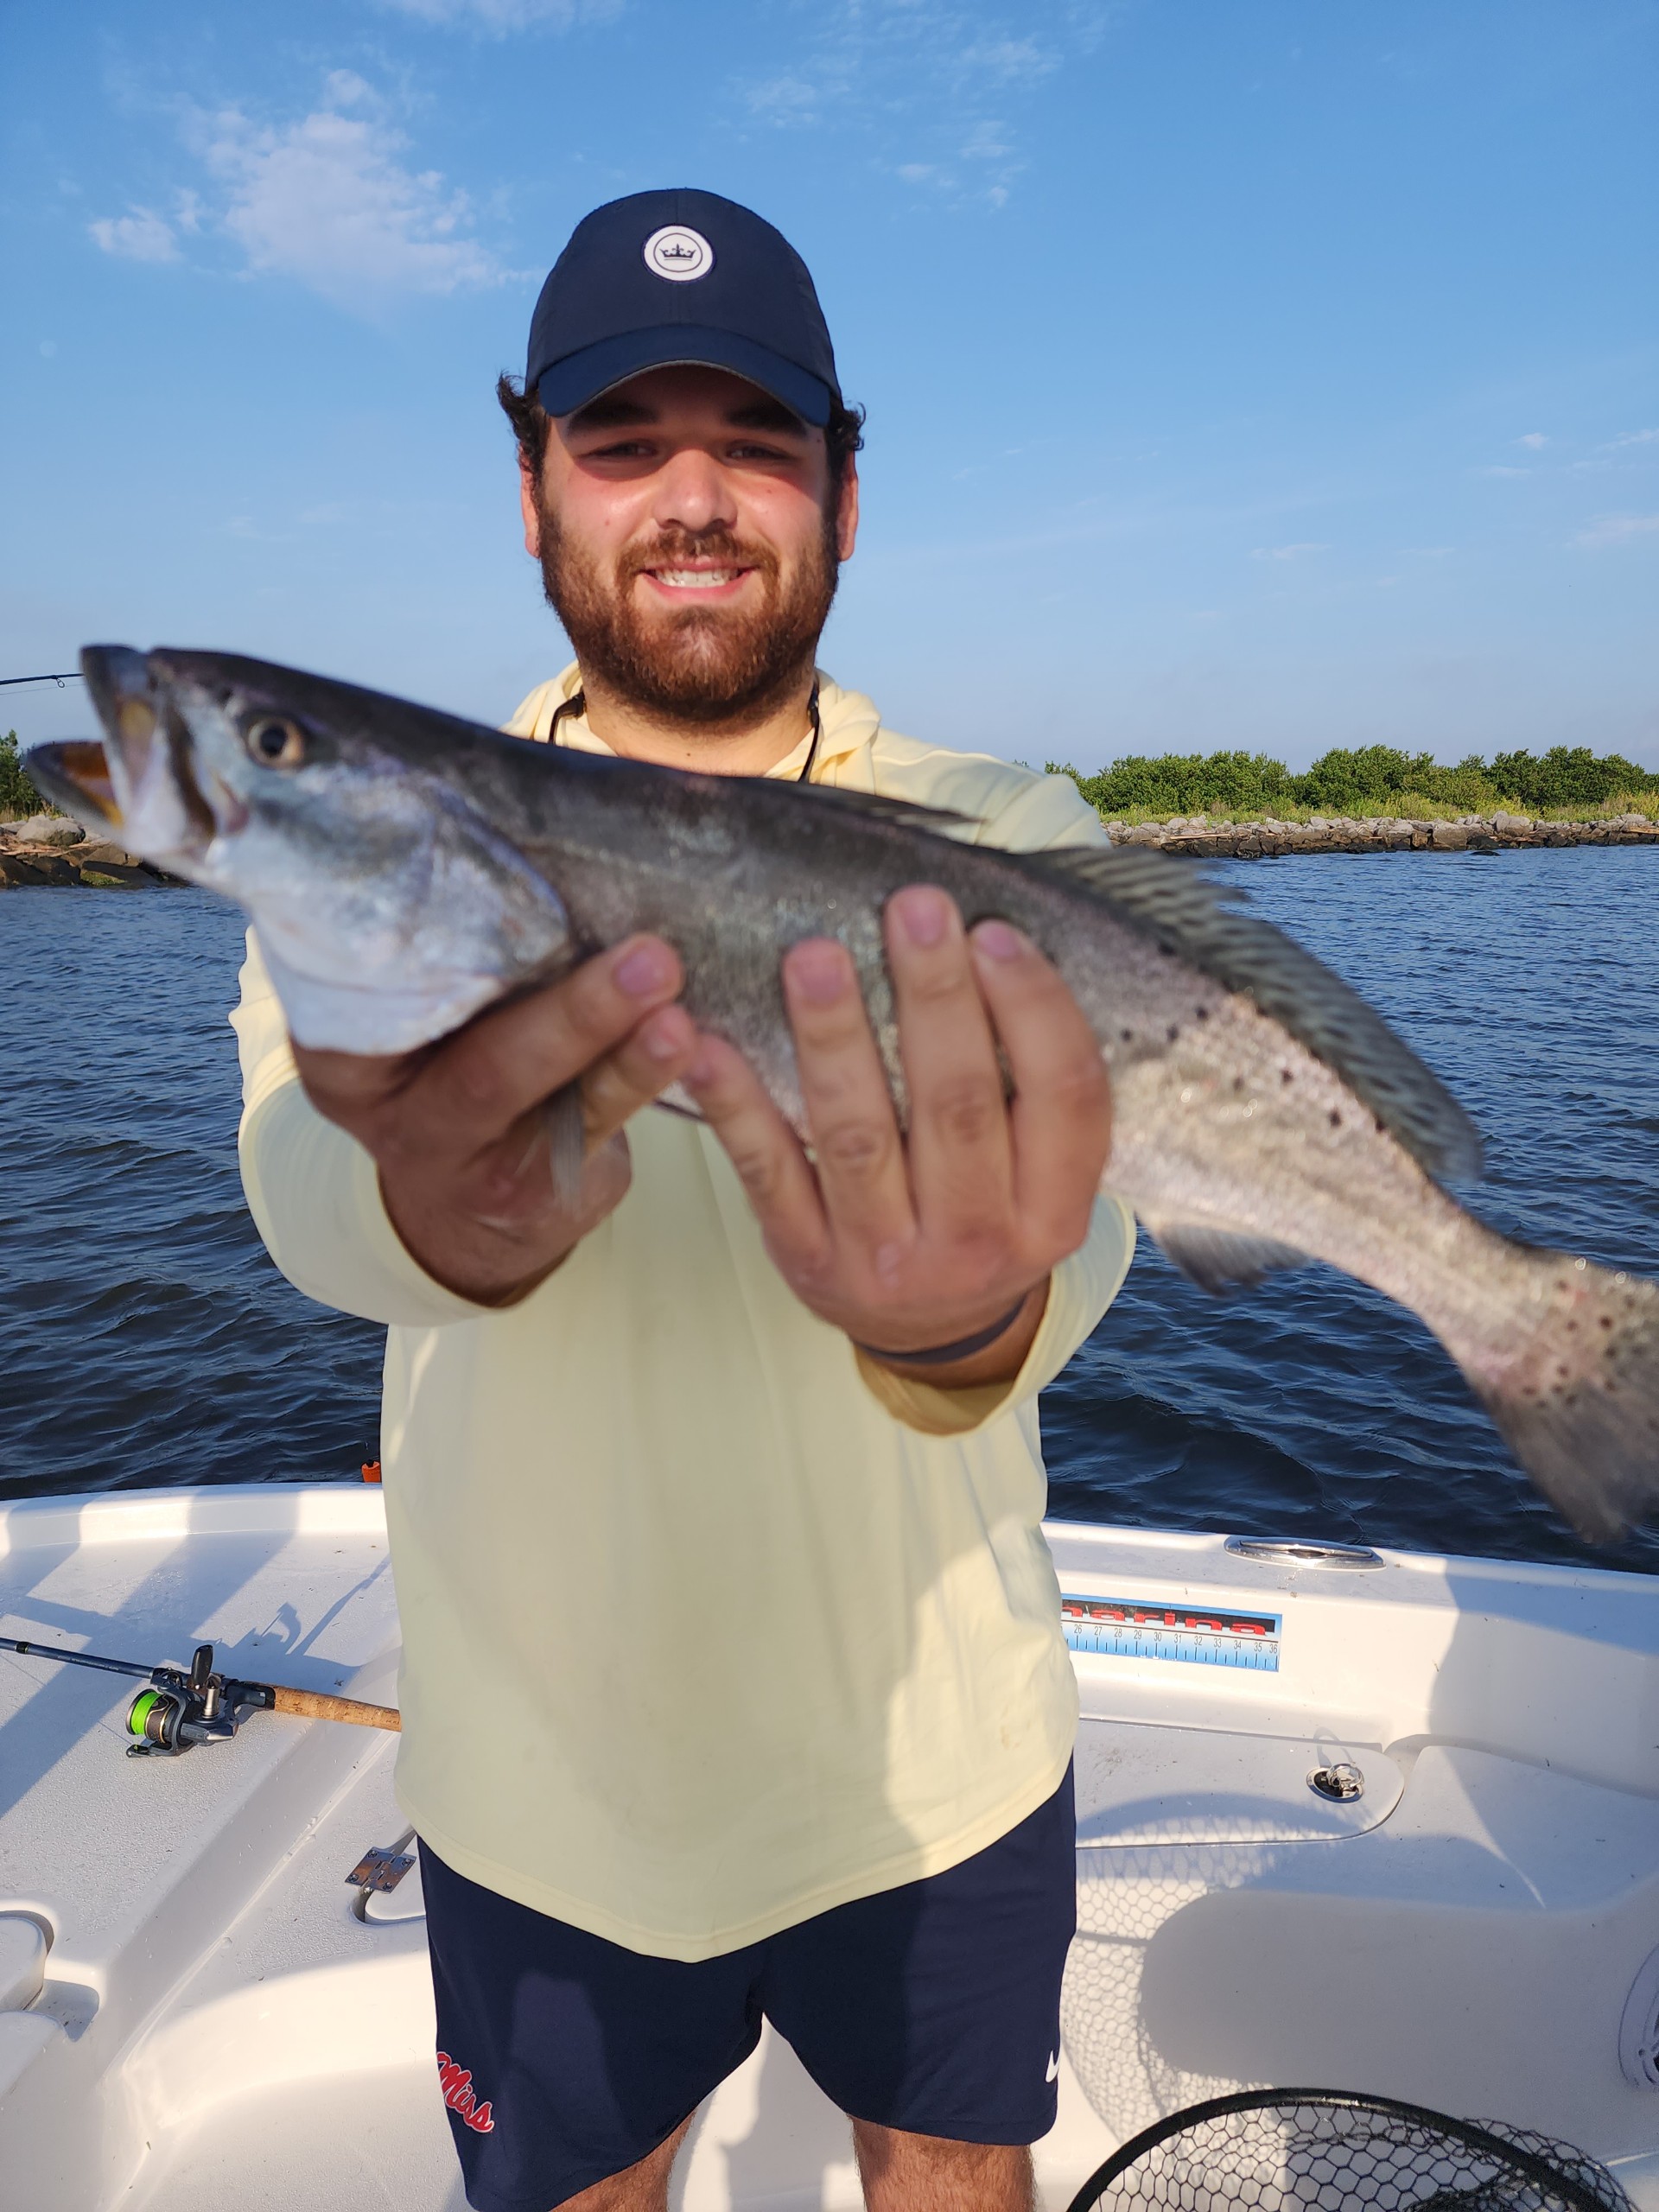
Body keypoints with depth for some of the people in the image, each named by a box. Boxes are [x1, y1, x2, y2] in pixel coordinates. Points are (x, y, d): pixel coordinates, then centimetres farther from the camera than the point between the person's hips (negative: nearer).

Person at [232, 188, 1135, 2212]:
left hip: (937, 1753, 1)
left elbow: (1068, 1208, -26)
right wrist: (446, 1205, -49)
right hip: (542, 1772, 0)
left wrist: (967, 1317, -49)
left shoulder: (1003, 841, -9)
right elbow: (301, 1178, -26)